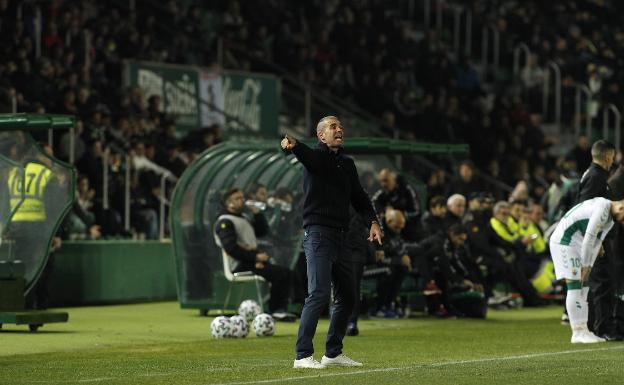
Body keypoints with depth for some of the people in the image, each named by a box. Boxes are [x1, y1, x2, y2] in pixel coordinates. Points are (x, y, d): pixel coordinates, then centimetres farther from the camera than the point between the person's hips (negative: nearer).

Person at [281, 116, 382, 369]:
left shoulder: (347, 164, 18)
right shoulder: (314, 157, -5)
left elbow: (359, 196, 18)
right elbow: (305, 154, -28)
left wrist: (372, 221, 0)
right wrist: (291, 145, -53)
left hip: (340, 238, 8)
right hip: (318, 235, -8)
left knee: (347, 297, 14)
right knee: (319, 294, -18)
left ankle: (333, 353, 27)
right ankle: (302, 356, -19)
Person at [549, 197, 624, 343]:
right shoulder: (602, 209, -21)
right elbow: (589, 238, -22)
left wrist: (587, 265, 7)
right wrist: (587, 265, -15)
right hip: (564, 242, -10)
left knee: (583, 288, 8)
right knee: (575, 286, -11)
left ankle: (582, 331, 8)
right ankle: (578, 333, -12)